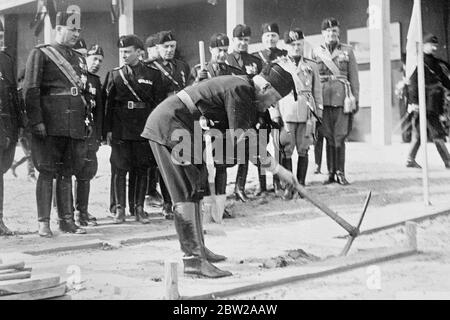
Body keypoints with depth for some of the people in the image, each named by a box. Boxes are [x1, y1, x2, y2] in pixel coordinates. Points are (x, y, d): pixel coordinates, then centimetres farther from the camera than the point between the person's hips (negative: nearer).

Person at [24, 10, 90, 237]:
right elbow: (30, 90, -8)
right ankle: (43, 222, 2)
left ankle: (67, 220, 15)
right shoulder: (40, 54, -1)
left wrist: (88, 119, 15)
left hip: (75, 125, 6)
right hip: (50, 124, -6)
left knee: (67, 173, 9)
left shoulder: (79, 59, 19)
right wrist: (36, 121, -15)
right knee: (47, 173, -3)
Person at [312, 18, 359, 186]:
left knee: (340, 137, -5)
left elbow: (354, 77, 8)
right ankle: (331, 173, 9)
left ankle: (340, 173, 1)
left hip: (342, 97, -1)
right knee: (329, 137, 3)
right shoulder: (316, 52, 10)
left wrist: (356, 99, 3)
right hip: (324, 98, 1)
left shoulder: (347, 50, 9)